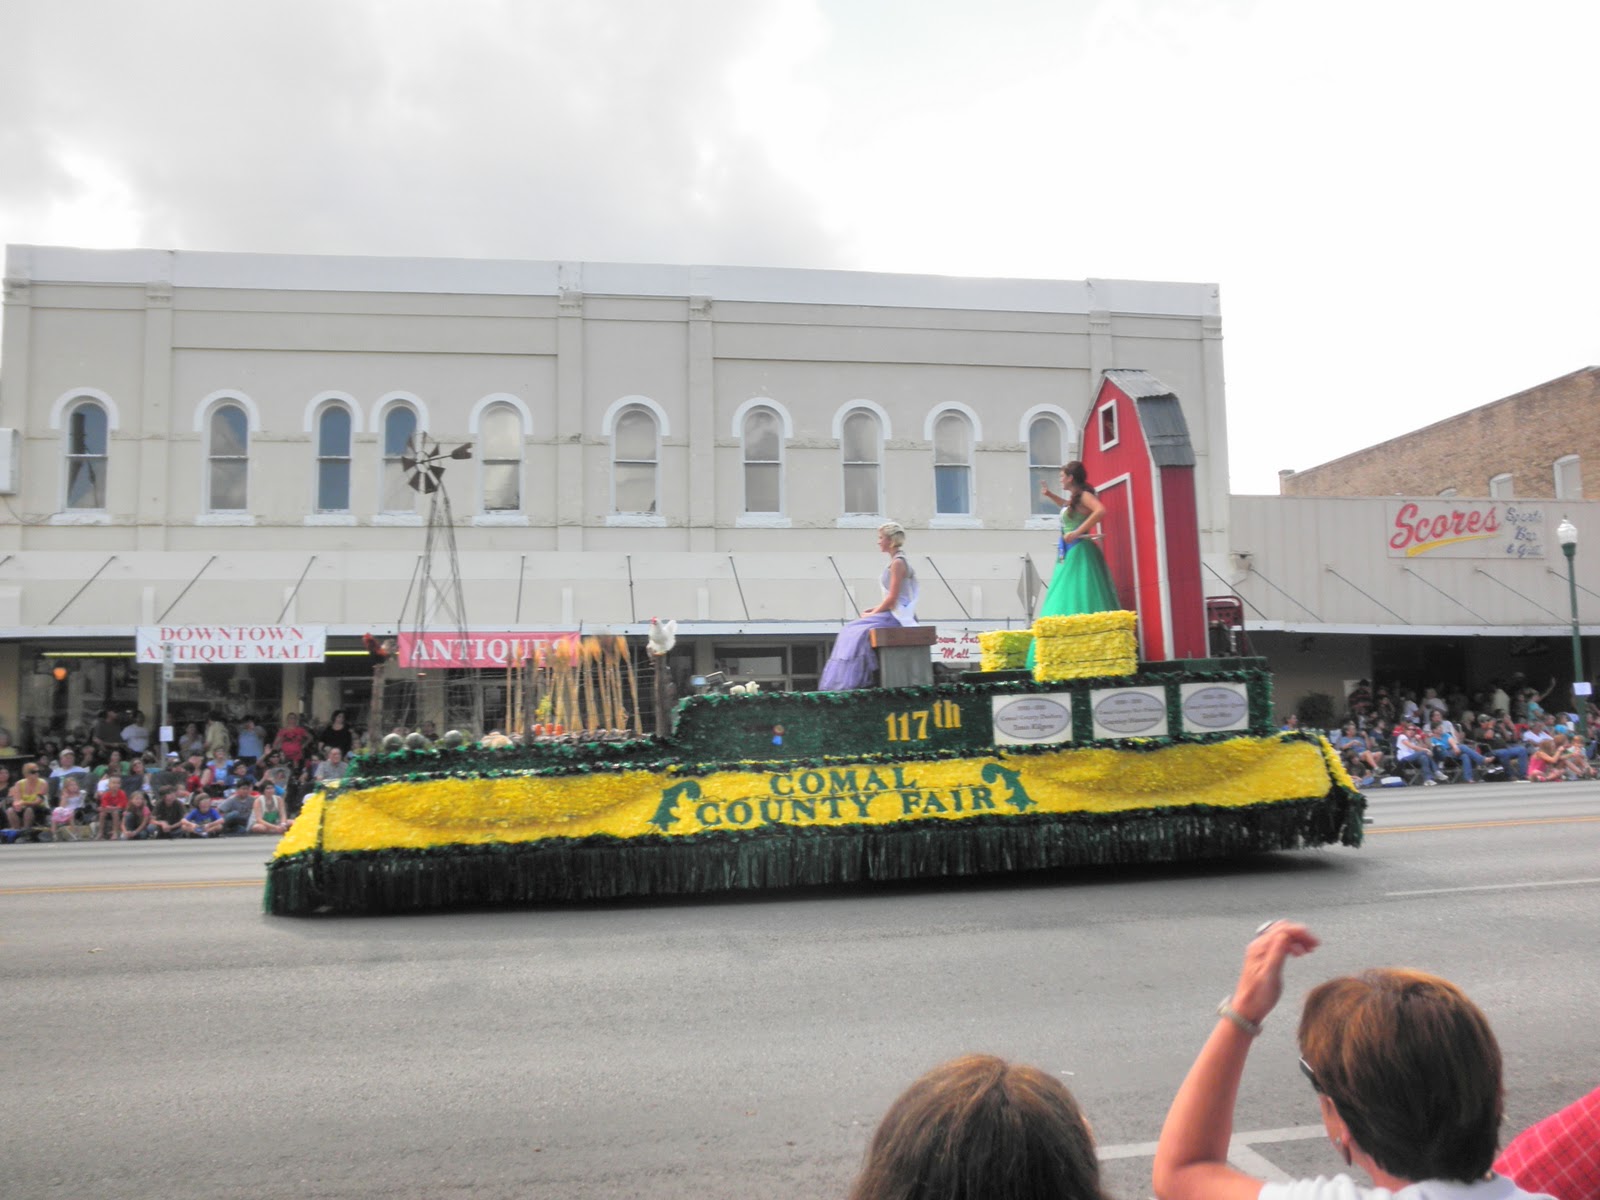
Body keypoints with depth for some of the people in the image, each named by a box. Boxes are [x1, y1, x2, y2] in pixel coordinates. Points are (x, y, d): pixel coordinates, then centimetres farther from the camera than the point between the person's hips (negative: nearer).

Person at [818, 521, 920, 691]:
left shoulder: (898, 563, -14)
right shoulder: (896, 561, 16)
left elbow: (892, 598, -18)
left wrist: (873, 613, -8)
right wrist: (873, 609, 9)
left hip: (897, 615, -10)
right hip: (893, 613, 10)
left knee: (859, 632, -16)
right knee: (852, 631, 5)